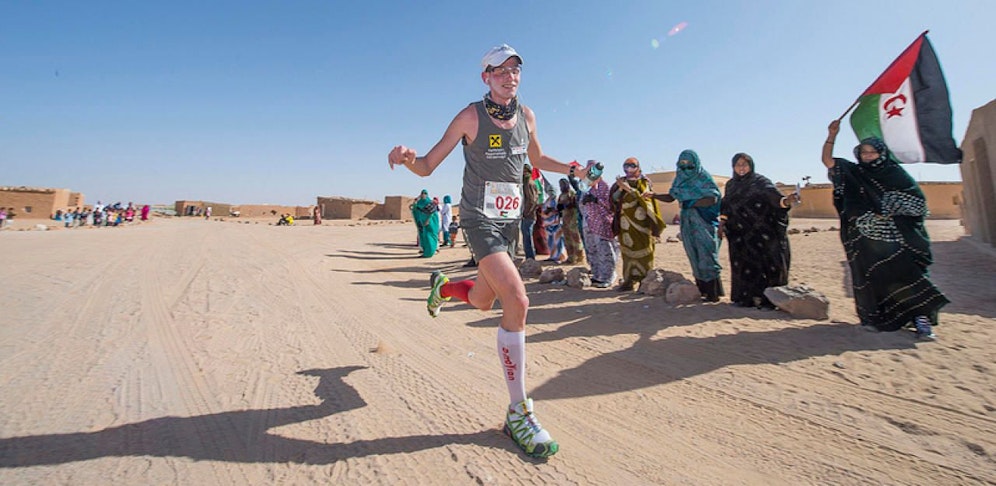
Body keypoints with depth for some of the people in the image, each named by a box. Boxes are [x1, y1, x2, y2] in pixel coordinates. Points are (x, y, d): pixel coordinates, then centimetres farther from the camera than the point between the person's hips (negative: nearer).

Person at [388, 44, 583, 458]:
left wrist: (573, 169, 16)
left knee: (482, 302, 17)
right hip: (479, 218, -6)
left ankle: (441, 287, 53)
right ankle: (519, 412, -11)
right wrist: (406, 159, -30)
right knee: (517, 300, -24)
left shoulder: (526, 114, 8)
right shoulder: (471, 116, -8)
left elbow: (537, 158, 26)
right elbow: (428, 166, -9)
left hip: (511, 220, 7)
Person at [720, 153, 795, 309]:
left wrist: (785, 200, -37)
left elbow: (773, 194, -17)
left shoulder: (760, 181, -2)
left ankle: (767, 299, -1)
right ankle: (745, 297, 12)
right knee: (743, 264, 5)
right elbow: (726, 206, 16)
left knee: (764, 263, -6)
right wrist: (722, 223, 10)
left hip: (761, 233, -4)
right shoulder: (731, 185, 13)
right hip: (740, 234, 4)